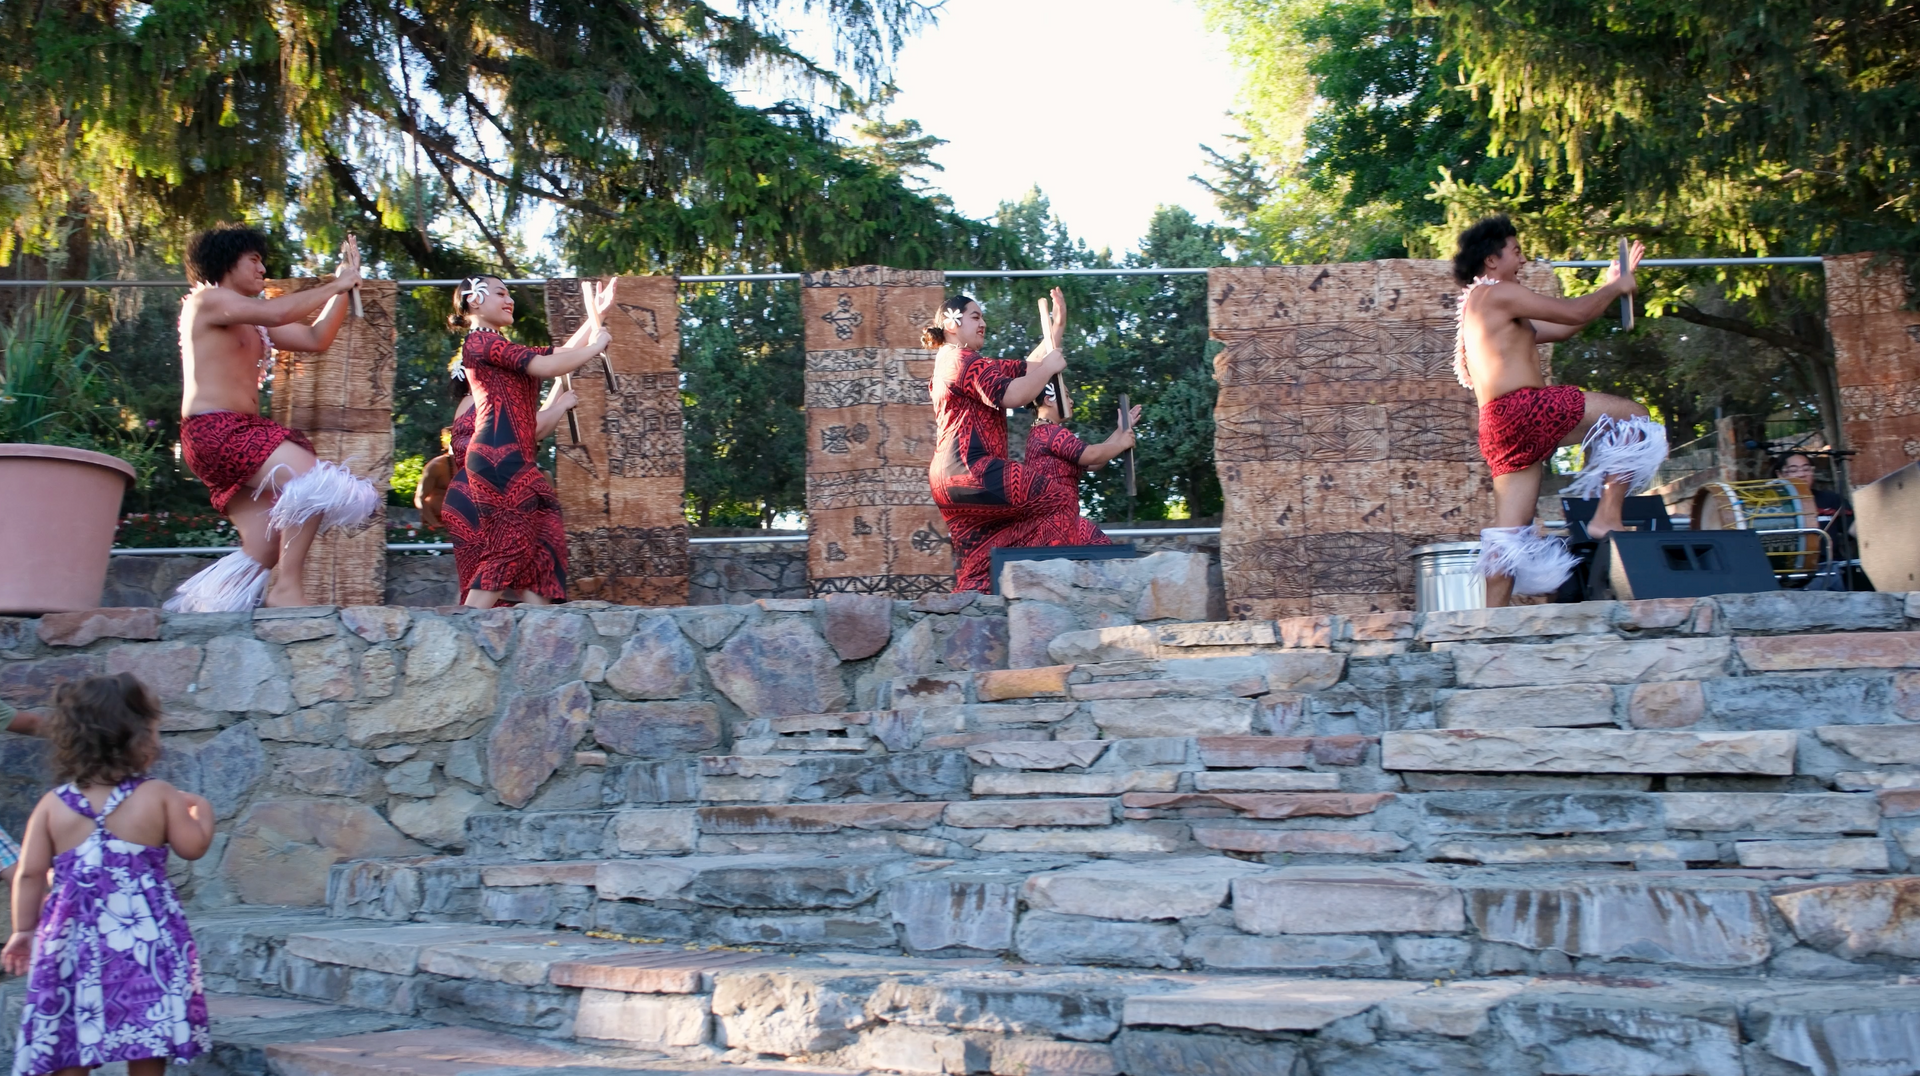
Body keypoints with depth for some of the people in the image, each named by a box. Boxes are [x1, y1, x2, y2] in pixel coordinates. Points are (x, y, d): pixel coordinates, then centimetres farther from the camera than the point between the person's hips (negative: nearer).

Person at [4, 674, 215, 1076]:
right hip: (145, 938, -2)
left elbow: (29, 875, 2)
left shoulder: (51, 805, 1)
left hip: (74, 940, 2)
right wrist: (202, 810, 20)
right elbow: (193, 847, 1)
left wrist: (24, 930, 15)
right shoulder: (159, 796, -6)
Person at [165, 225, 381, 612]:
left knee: (265, 549, 2)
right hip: (215, 430, -10)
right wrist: (335, 286, -7)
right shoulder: (207, 300, -1)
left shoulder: (254, 323, 25)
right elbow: (276, 312, -17)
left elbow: (316, 339, 20)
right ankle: (287, 587, -26)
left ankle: (188, 609, 8)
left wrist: (343, 286, 14)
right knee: (313, 481, -28)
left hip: (245, 432, 10)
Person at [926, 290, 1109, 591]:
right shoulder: (961, 360, -5)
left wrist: (1057, 327, 21)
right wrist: (1049, 367, -4)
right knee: (1059, 501, -14)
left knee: (976, 562, 7)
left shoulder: (966, 363, 28)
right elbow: (1011, 395, -17)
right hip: (969, 468, -11)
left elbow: (1027, 368, 25)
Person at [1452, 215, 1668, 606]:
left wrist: (1609, 286, 32)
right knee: (1634, 417, -1)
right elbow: (1575, 313, -4)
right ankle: (1606, 517, -7)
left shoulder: (1480, 306, 30)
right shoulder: (1498, 293, -1)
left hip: (1499, 428, 10)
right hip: (1523, 408, -10)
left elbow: (1561, 328, 32)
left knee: (1510, 531, 6)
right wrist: (1615, 288, 14)